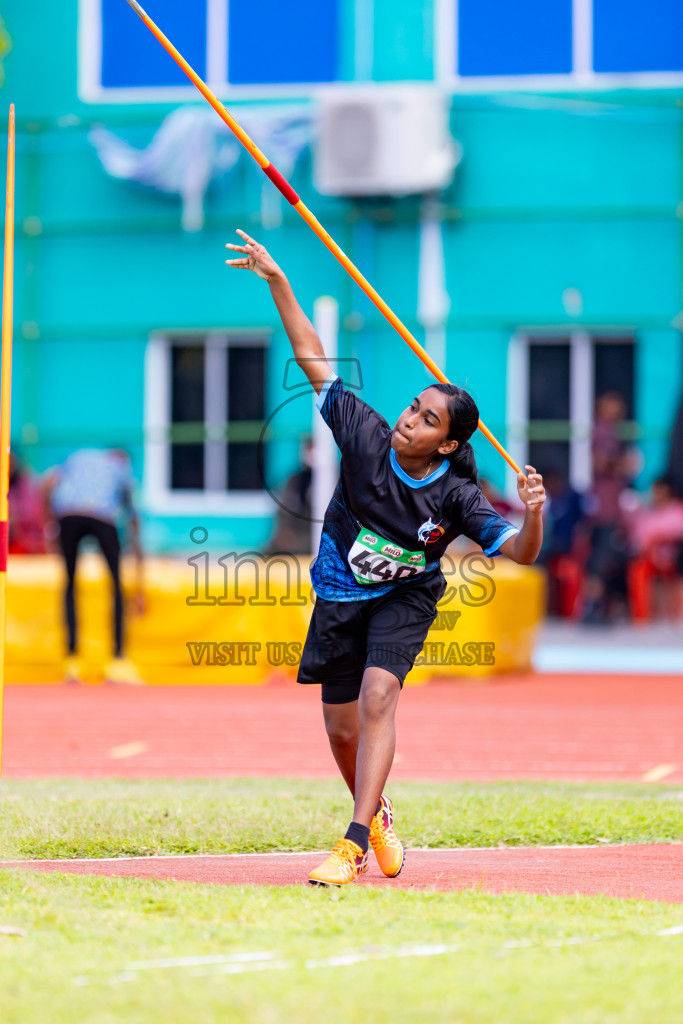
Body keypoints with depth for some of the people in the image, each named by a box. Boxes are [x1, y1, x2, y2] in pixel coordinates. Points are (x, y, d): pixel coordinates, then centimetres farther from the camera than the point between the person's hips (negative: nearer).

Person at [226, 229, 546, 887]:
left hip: (406, 598, -3)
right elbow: (313, 360, -13)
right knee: (342, 730, 7)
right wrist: (277, 281, -16)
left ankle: (355, 843, -29)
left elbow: (519, 552, -22)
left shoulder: (455, 497, -23)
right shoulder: (368, 437, -19)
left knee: (377, 697, -26)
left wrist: (534, 518, -44)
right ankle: (376, 814, 38)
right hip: (341, 594, 3)